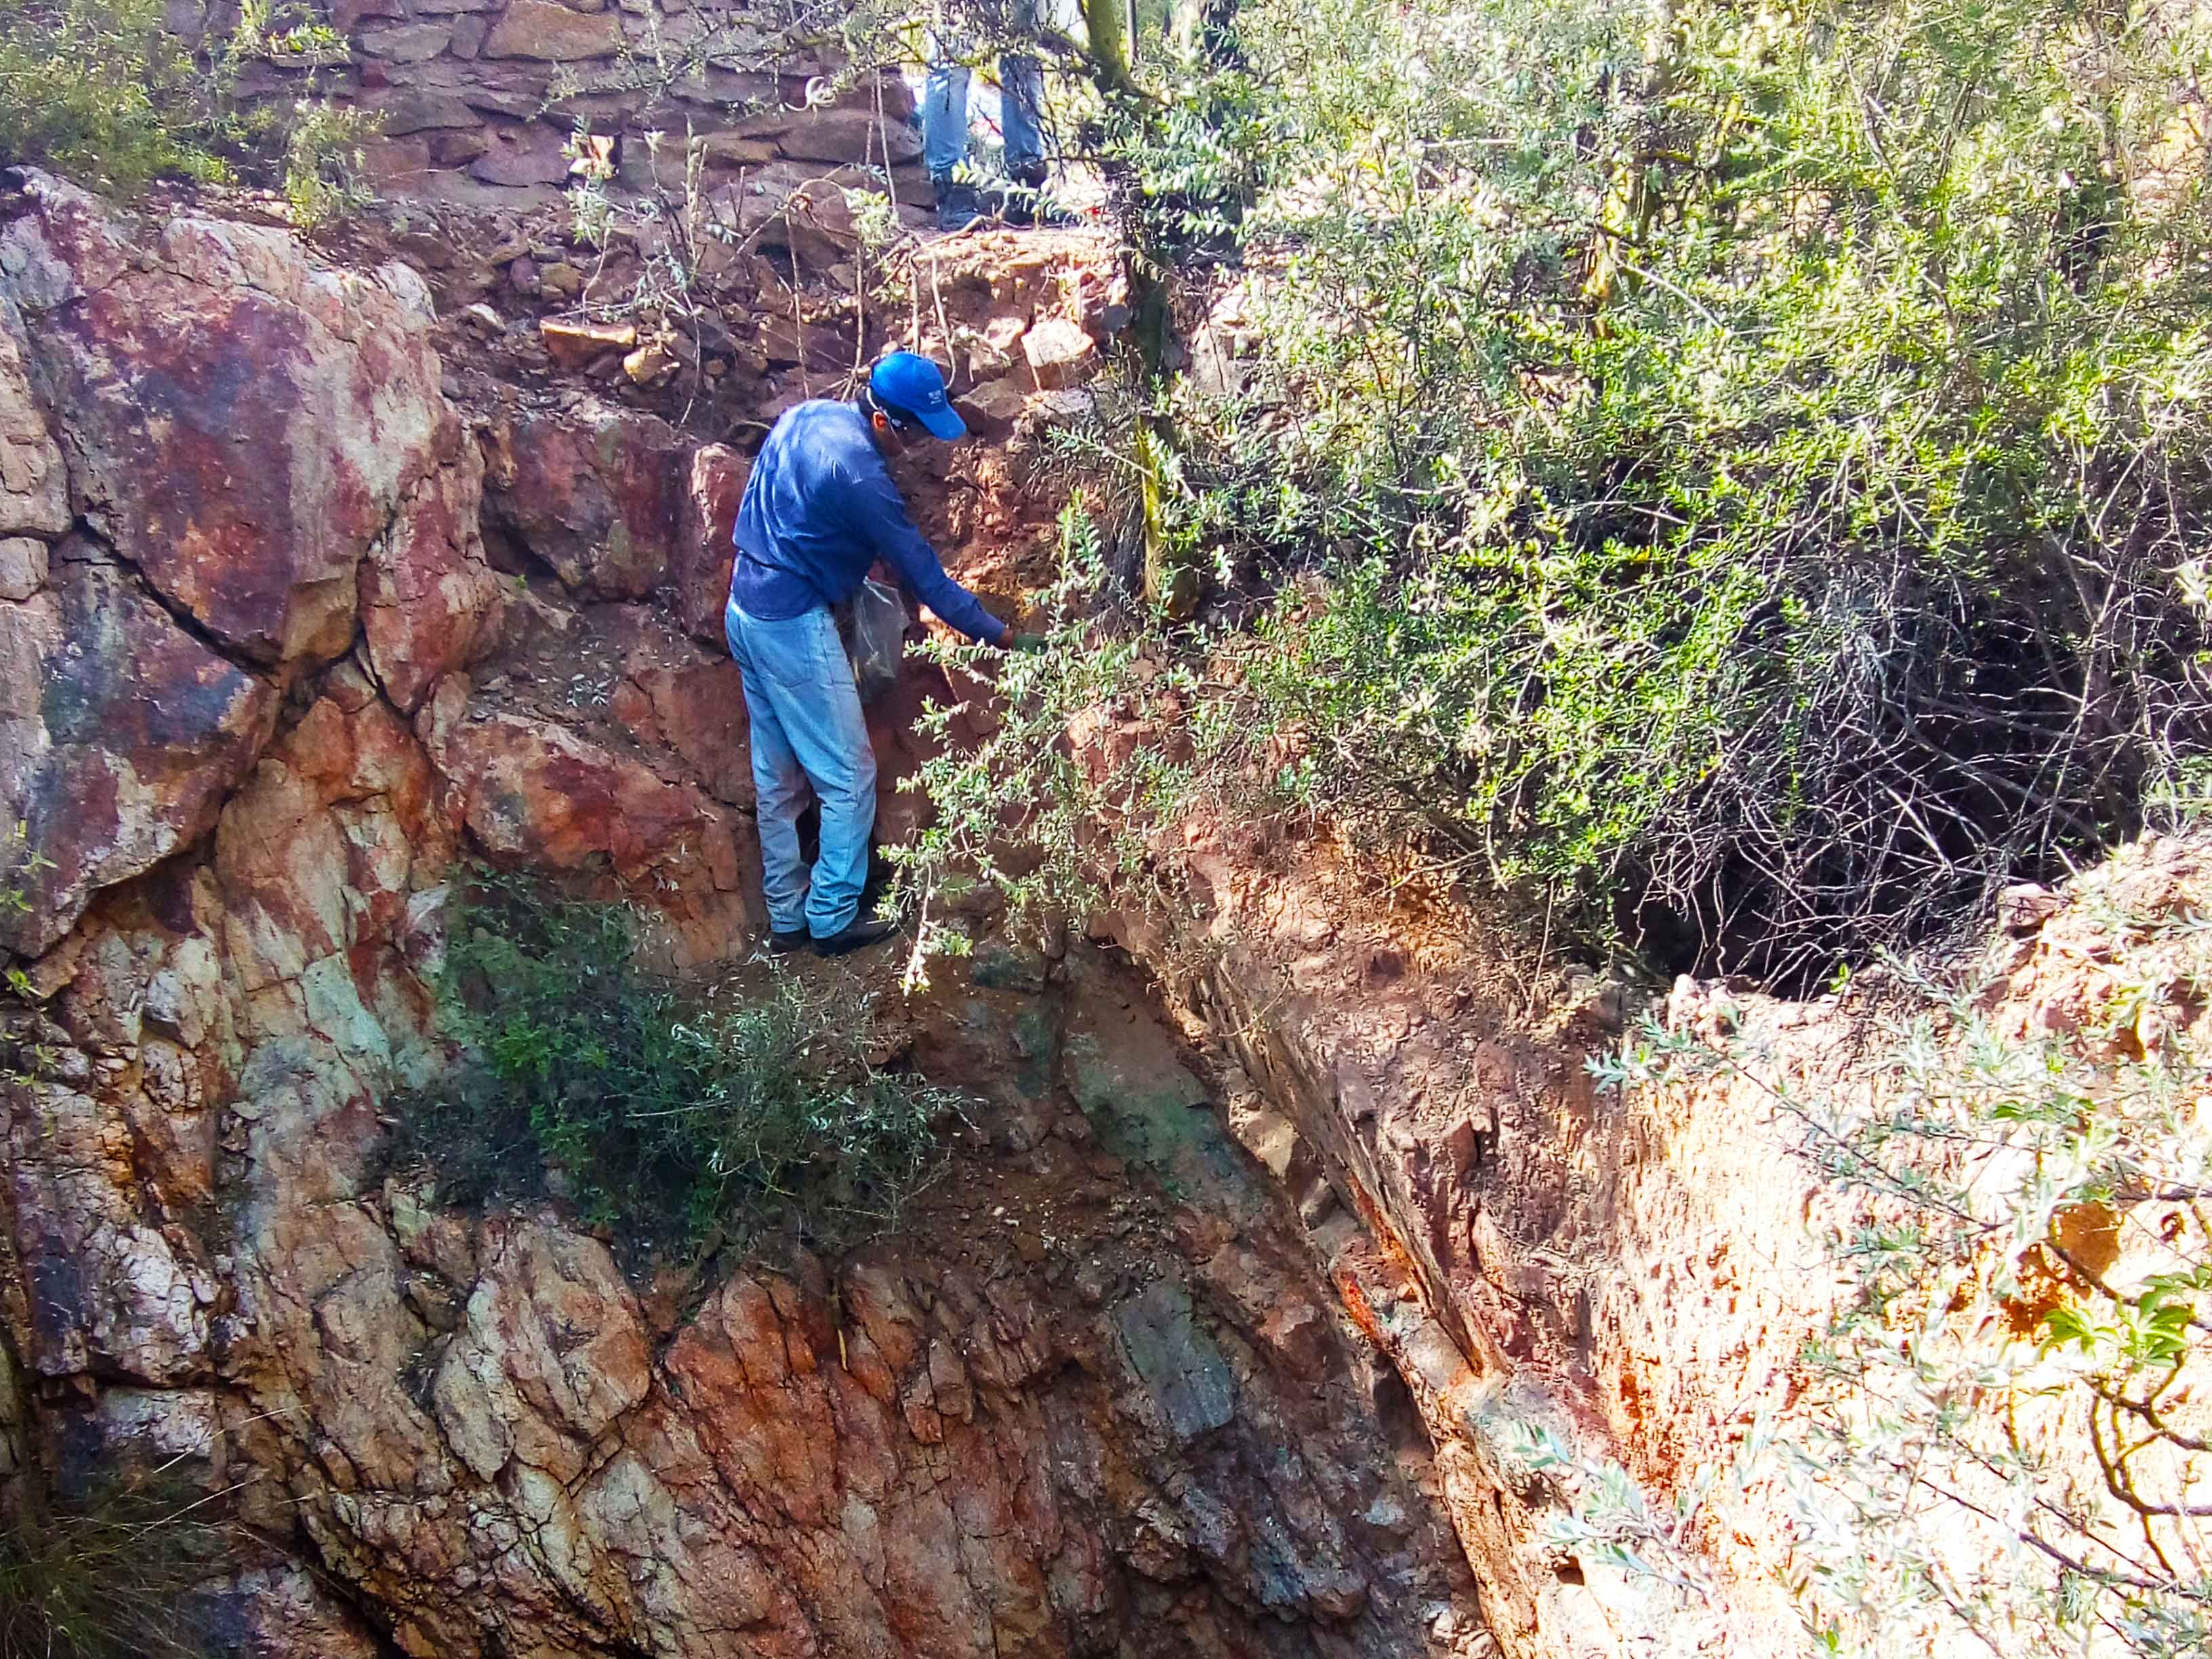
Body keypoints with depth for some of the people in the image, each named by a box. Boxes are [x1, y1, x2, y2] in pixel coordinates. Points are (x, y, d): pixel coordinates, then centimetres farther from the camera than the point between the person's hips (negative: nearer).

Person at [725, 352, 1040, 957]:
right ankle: (833, 919, 11)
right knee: (848, 778, 3)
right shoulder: (861, 477, -22)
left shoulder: (806, 414, 4)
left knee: (777, 778, 15)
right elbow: (924, 577, -15)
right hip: (795, 628, -9)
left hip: (745, 609, 9)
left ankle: (786, 917, 24)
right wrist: (1002, 636, -7)